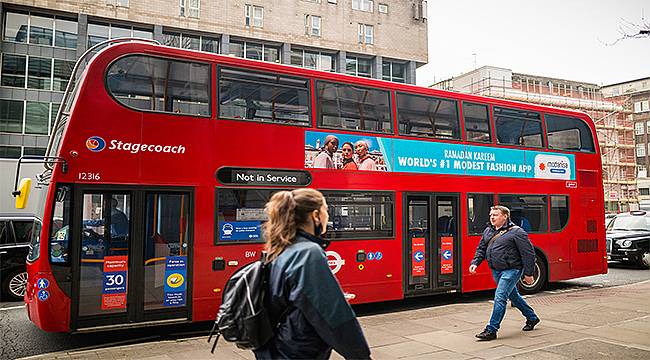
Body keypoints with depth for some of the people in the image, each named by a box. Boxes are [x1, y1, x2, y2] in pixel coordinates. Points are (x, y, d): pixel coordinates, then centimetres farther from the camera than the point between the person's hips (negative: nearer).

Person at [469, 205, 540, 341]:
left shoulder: (516, 232, -13)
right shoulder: (488, 231, 9)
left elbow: (528, 253, -11)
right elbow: (481, 249, 16)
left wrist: (528, 273, -11)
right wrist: (475, 262, 0)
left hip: (511, 270, -8)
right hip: (496, 271, 8)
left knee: (500, 298, -13)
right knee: (513, 296, 21)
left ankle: (491, 330, -7)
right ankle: (532, 318, 42)